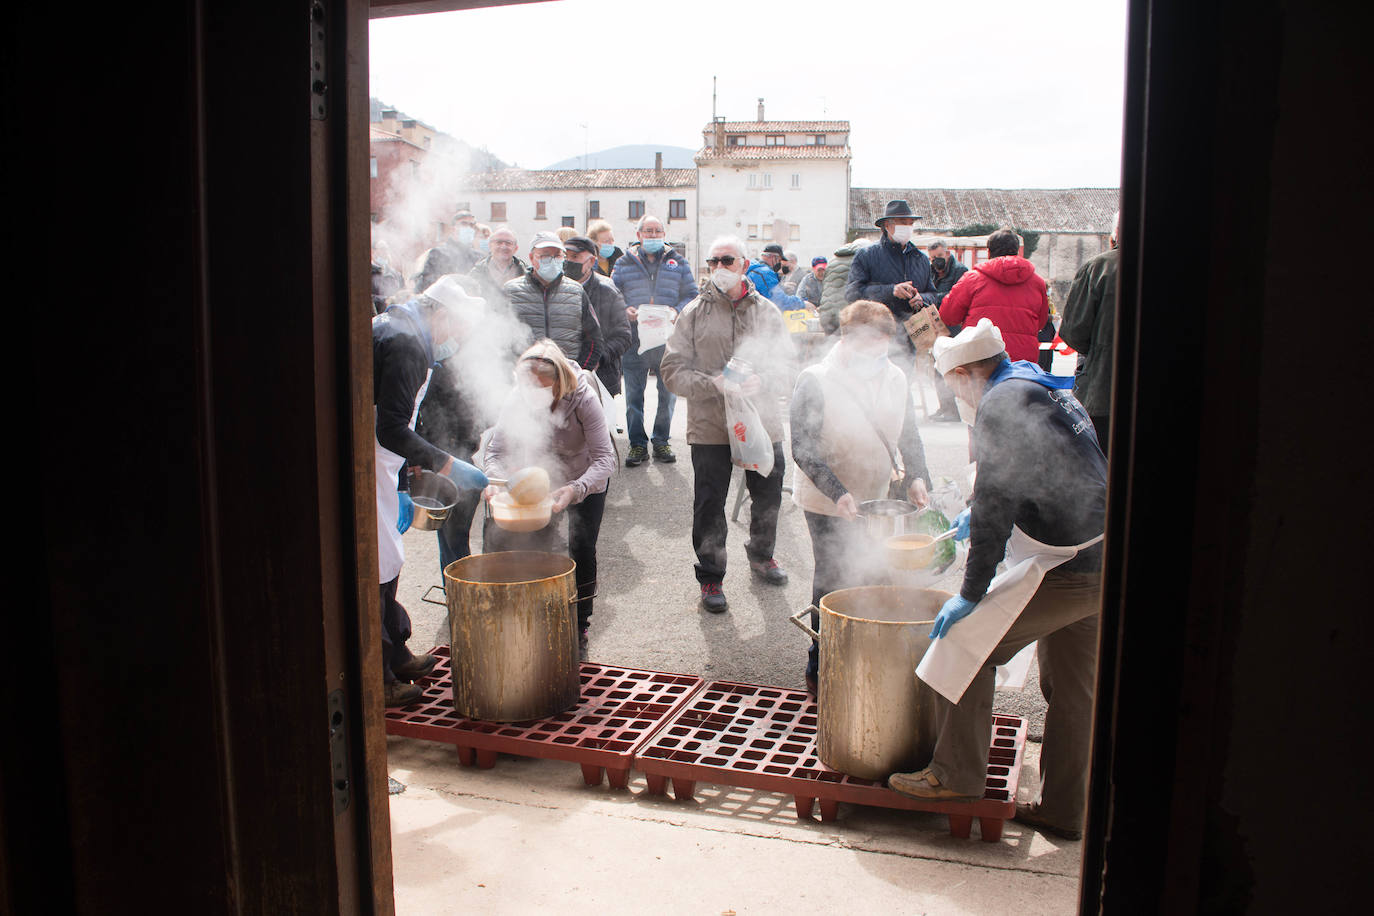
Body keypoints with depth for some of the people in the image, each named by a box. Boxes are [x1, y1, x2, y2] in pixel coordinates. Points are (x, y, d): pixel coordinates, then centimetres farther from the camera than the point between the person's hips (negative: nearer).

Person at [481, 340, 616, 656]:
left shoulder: (583, 399, -34)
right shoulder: (517, 401, -25)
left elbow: (604, 458, -37)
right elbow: (495, 451, -18)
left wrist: (575, 490, -55)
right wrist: (495, 481, -41)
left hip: (586, 481, -3)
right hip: (539, 482, 3)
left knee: (581, 552, -6)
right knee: (533, 550, 2)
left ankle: (577, 630, 11)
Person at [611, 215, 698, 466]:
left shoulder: (677, 262, 9)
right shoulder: (624, 264, 9)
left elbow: (691, 295, 7)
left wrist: (677, 310, -12)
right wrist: (625, 310, -13)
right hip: (634, 340, 0)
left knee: (668, 393, 6)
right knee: (634, 395, 2)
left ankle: (661, 440, 20)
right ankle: (637, 443, 13)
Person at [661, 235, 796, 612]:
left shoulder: (767, 312, 7)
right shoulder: (695, 313, 1)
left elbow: (786, 369, 4)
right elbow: (673, 370, -4)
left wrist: (761, 382, -18)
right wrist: (714, 384, -19)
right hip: (710, 426, -2)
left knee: (768, 496, 16)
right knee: (710, 506, 2)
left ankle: (761, 555, 42)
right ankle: (710, 577, 18)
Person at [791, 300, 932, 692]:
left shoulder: (895, 379, 2)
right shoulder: (816, 381, -16)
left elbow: (908, 436, 11)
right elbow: (803, 450, -19)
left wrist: (917, 476, -8)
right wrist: (838, 494, -30)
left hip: (879, 501, 5)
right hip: (828, 505, -5)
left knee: (878, 582, 11)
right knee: (833, 584, 2)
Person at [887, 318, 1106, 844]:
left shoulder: (1000, 403, -11)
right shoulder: (1054, 394, 18)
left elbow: (995, 505, -17)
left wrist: (971, 594, -12)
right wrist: (977, 516, 42)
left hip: (1063, 575, -9)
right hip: (1105, 566, 9)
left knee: (966, 644, 1)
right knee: (1071, 690, 15)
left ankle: (957, 776, 8)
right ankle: (1063, 810, 25)